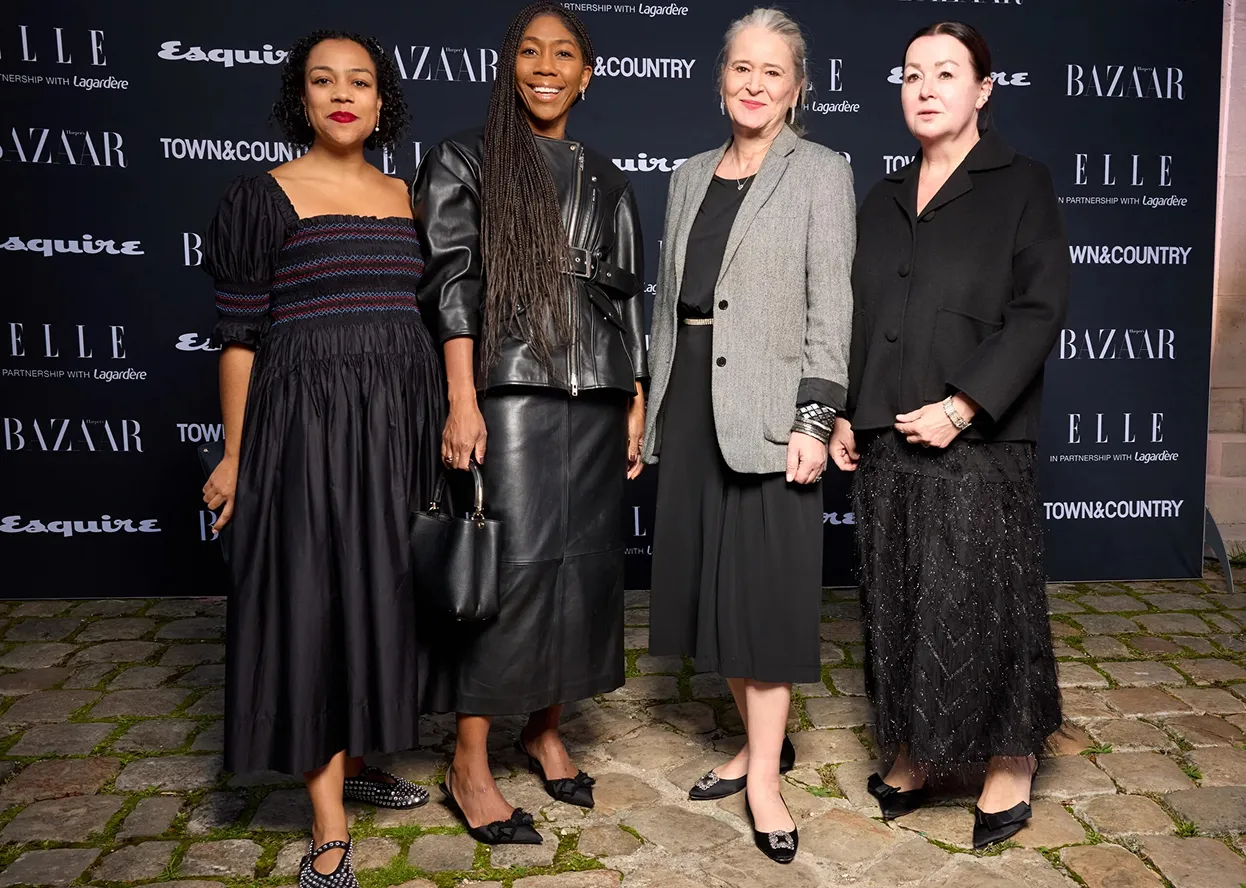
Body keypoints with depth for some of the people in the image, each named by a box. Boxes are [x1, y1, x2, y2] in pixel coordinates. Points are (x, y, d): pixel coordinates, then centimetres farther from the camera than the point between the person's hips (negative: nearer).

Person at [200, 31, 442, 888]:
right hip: (308, 421, -5)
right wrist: (236, 456, -5)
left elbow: (428, 317, 13)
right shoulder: (263, 198, -2)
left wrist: (449, 423, 9)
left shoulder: (408, 198, 11)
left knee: (380, 594, 12)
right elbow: (240, 336, -4)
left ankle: (353, 759, 32)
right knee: (313, 602, -2)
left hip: (401, 423, 5)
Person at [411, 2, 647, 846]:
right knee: (511, 563, -8)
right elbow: (452, 283, -5)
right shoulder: (464, 164, 4)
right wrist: (462, 401, -15)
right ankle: (471, 763, 5)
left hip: (595, 395, 5)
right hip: (510, 390, -5)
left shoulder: (607, 181, 16)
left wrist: (637, 403, 10)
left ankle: (546, 728, 24)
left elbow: (629, 296, 16)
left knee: (586, 560, 6)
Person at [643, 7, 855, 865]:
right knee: (716, 581, 11)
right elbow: (670, 297, 16)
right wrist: (656, 407, 13)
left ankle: (765, 776, 11)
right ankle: (761, 741, 27)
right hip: (692, 401, 6)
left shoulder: (821, 173, -1)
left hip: (766, 405, -6)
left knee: (764, 587, 0)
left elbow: (831, 307, -8)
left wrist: (815, 419, -16)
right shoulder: (691, 175, 15)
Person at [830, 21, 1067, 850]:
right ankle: (914, 750, 27)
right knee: (897, 601, 11)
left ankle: (1011, 759, 22)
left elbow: (1041, 309, -9)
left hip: (977, 443, -5)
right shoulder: (885, 198, 15)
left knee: (982, 601, 3)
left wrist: (963, 407, -17)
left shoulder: (1022, 184, 0)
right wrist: (840, 413, 4)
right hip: (885, 441, 5)